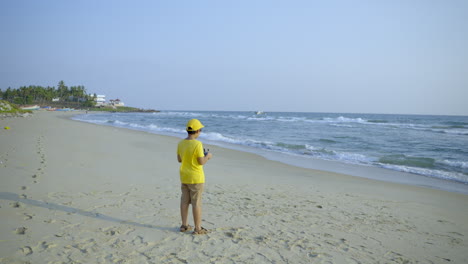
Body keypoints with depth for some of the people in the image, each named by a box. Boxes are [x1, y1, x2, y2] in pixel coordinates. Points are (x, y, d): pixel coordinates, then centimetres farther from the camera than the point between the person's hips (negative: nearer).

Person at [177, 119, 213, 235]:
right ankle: (198, 228, 10)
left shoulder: (181, 143, 0)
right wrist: (207, 156, 0)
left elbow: (179, 159, 9)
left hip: (184, 177, 7)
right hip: (196, 178, -7)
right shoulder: (197, 144, -21)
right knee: (196, 203, 2)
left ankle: (184, 225, 25)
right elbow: (201, 162, -19)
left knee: (185, 201, 15)